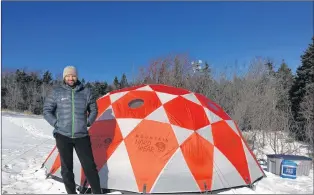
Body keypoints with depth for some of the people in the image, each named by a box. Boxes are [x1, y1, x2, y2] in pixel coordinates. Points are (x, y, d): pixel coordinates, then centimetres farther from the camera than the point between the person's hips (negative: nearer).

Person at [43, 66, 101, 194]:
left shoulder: (86, 92, 1)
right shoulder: (56, 92, -1)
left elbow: (93, 110, 13)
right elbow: (47, 111, 4)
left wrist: (88, 123, 3)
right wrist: (57, 124, -4)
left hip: (81, 136, 0)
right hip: (63, 136, 0)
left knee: (89, 166, 3)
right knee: (66, 168, 8)